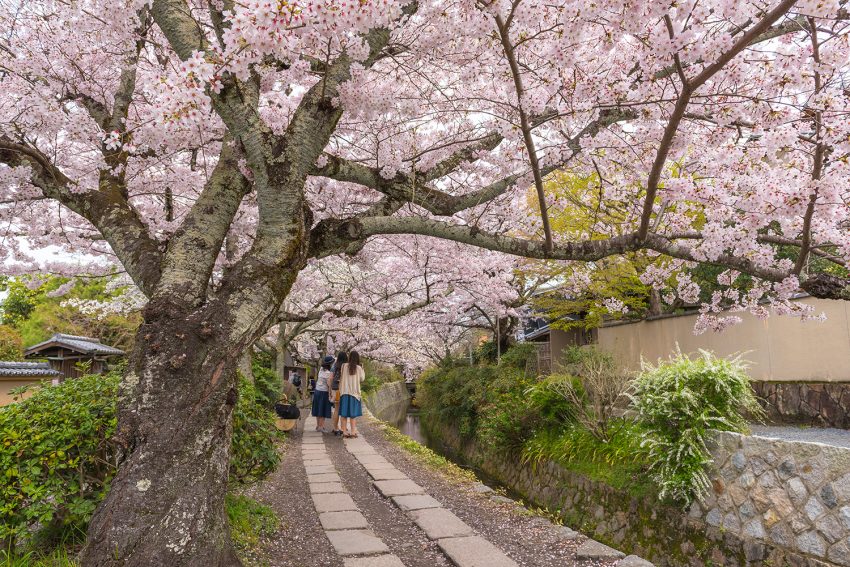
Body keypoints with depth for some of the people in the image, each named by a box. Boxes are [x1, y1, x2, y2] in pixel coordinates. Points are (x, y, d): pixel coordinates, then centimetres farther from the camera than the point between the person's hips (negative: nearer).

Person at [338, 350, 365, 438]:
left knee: (344, 413, 6)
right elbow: (362, 379, 4)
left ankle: (344, 432, 8)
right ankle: (353, 432, 4)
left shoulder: (344, 366, -3)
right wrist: (362, 370, 14)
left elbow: (340, 377, -2)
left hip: (344, 392, 1)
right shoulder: (358, 368, -6)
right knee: (353, 413, 6)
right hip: (354, 392, -1)